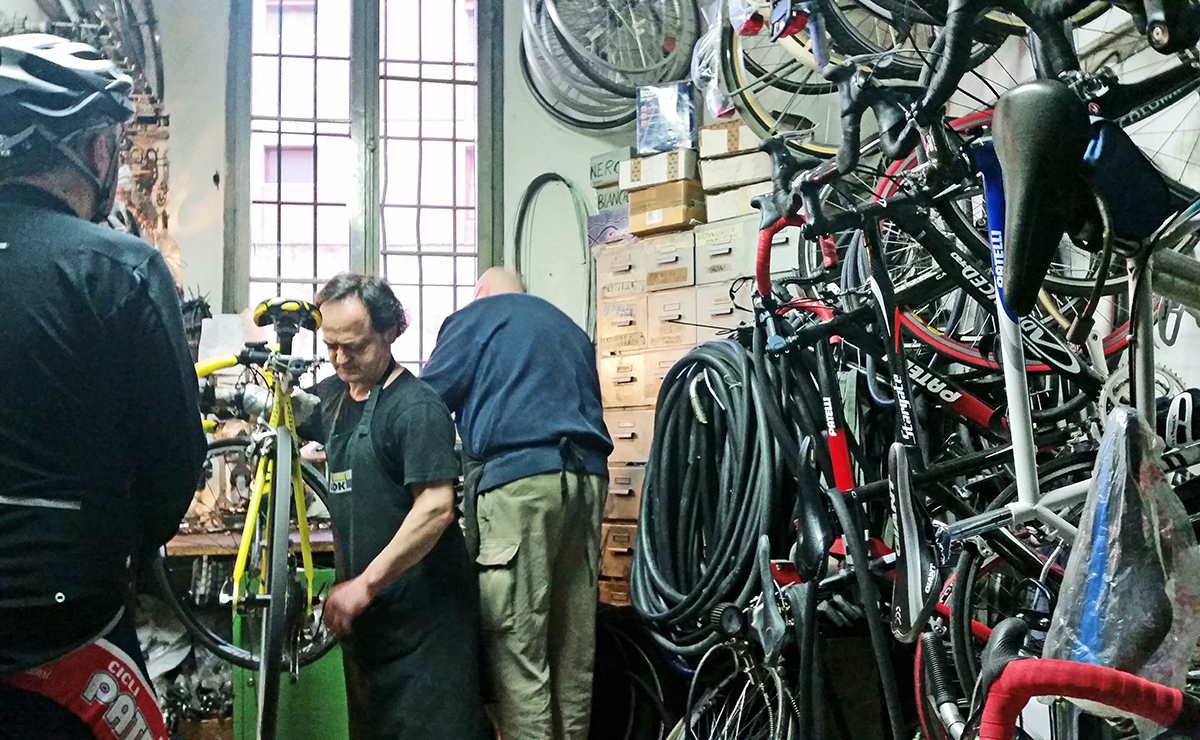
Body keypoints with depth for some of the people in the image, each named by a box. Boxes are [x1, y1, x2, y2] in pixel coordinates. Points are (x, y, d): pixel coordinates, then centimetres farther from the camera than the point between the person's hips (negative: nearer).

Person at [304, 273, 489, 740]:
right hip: (366, 612, 8)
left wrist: (365, 583, -22)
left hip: (423, 618, -8)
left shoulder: (415, 406, -15)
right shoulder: (332, 395, 11)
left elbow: (436, 508, -23)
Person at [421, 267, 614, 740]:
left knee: (516, 647, -7)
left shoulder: (475, 317, 11)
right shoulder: (568, 328, 29)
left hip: (519, 480, -6)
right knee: (574, 647, 10)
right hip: (587, 476, 6)